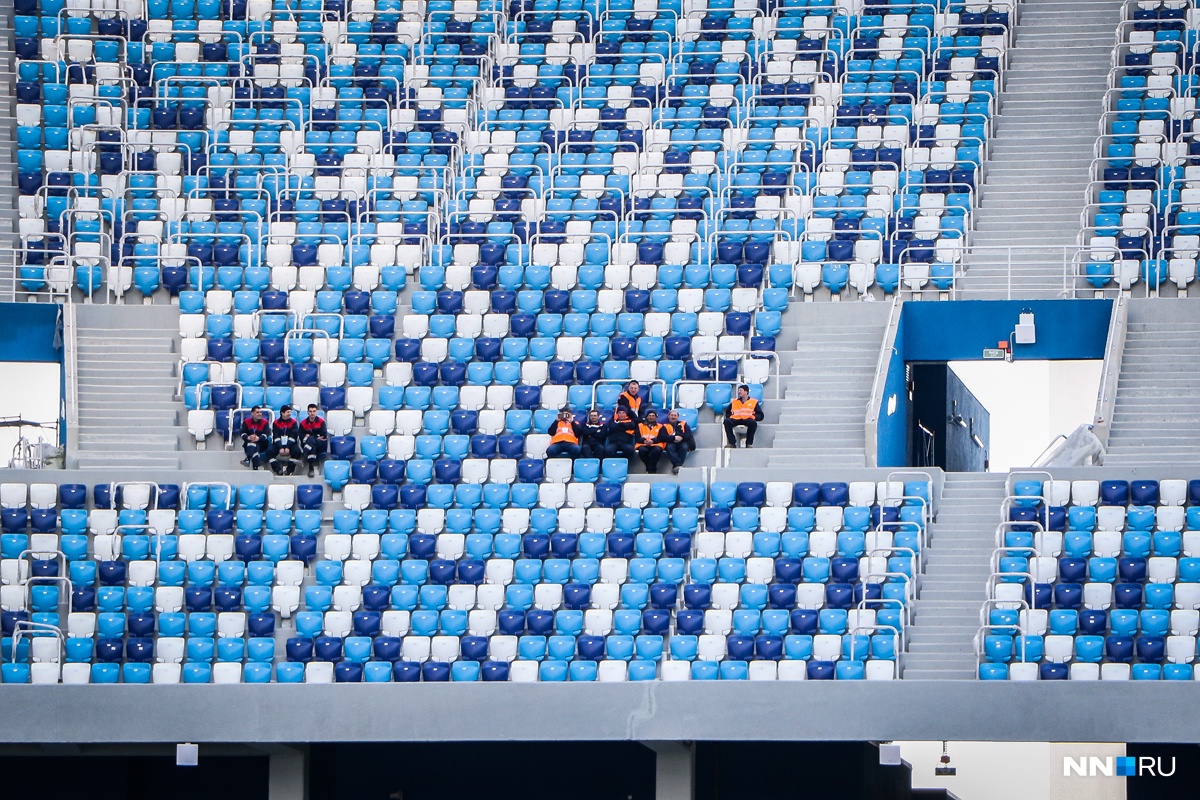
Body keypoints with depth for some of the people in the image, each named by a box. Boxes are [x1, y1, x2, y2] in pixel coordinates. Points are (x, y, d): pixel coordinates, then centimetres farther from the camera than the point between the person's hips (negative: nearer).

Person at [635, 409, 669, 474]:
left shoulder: (661, 427, 19)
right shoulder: (640, 426, 22)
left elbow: (663, 438, 4)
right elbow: (638, 438, 10)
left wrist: (653, 441, -15)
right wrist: (644, 441, -14)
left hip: (655, 445, -1)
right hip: (643, 445, 1)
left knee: (657, 450, -38)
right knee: (642, 450, -36)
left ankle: (651, 469, -26)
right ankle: (649, 467, -18)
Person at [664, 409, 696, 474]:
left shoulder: (683, 424, 19)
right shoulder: (665, 426, 16)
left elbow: (689, 434, 5)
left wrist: (681, 437, -16)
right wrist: (674, 438, -16)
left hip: (682, 442, 0)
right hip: (671, 443, 0)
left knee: (684, 447, -35)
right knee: (669, 447, -36)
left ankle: (676, 467, -45)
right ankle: (678, 465, -51)